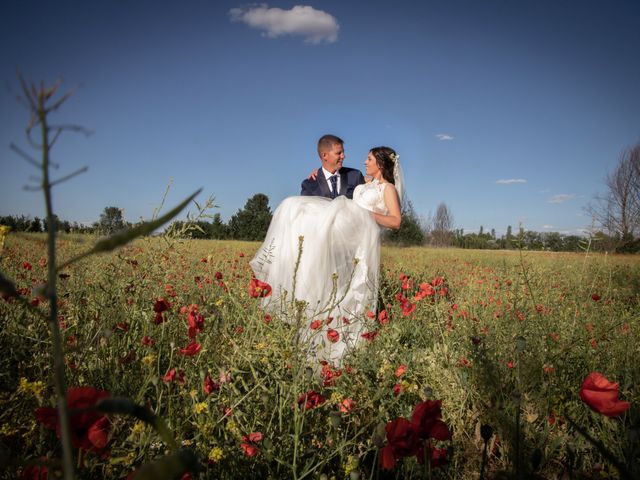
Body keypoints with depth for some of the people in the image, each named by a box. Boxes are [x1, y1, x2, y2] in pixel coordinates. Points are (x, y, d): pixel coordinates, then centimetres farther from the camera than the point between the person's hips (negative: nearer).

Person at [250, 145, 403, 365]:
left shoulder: (388, 188, 11)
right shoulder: (365, 183, 31)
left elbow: (396, 222, 0)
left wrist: (370, 215, -13)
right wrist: (319, 173, 29)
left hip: (361, 233, -7)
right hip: (344, 229, 7)